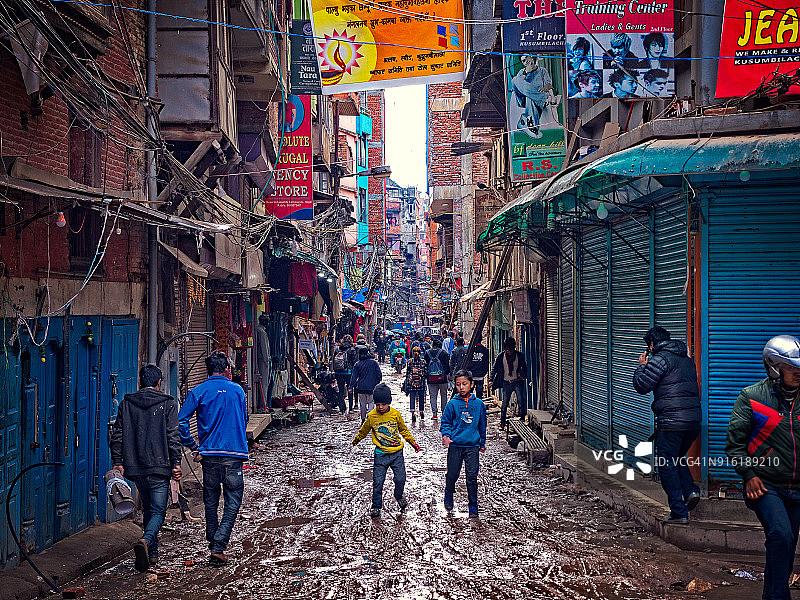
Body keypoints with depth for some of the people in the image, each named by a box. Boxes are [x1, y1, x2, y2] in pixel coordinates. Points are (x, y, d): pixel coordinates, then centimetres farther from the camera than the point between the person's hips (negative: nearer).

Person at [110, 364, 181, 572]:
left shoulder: (126, 404, 8)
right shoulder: (168, 404, -2)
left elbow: (117, 435, 7)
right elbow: (173, 436, -6)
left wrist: (117, 462, 12)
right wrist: (176, 463, -3)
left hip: (135, 468, 4)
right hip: (159, 467, -4)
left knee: (148, 509, 18)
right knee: (158, 511, -1)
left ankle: (152, 553, 19)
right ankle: (145, 540, -28)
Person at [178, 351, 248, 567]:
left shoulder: (198, 391, 1)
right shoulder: (237, 390, 7)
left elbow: (181, 421, -7)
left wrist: (193, 447, 0)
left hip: (209, 454, 1)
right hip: (235, 453, -1)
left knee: (211, 502, 15)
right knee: (232, 504, 3)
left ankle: (213, 544, 22)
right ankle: (218, 547, -8)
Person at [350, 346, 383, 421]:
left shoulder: (357, 364, 0)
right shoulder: (374, 362, -1)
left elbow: (354, 376, -1)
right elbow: (379, 374, 1)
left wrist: (351, 387, 0)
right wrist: (377, 383, 13)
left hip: (361, 387, 1)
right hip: (372, 387, 0)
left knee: (362, 403, 11)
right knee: (370, 402, 4)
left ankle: (363, 419, 14)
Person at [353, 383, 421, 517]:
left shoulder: (396, 414, -1)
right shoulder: (371, 416, -4)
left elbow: (403, 430, 15)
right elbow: (364, 431, 15)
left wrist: (413, 442, 18)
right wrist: (356, 440, 28)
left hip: (397, 453, 1)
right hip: (380, 454, -1)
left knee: (400, 479, -2)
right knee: (378, 482, -3)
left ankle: (399, 496, 29)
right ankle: (376, 507, 14)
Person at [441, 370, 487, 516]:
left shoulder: (479, 404, 3)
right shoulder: (452, 404, -1)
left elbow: (482, 426, 14)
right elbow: (445, 423, 6)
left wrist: (482, 443, 19)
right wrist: (446, 435, -12)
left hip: (473, 445, 0)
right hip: (455, 445, 0)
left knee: (472, 477, -2)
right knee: (452, 475, 8)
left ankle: (473, 506, 10)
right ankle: (448, 496, 36)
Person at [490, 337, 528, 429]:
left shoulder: (519, 356, 0)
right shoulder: (501, 356, 1)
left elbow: (524, 367, 13)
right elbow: (494, 368, 7)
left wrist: (523, 376, 0)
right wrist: (492, 380, 1)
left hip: (517, 381, 0)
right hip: (506, 382, 0)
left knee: (521, 401, -9)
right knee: (504, 403, 3)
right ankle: (502, 422, 14)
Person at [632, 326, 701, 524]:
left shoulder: (660, 359, -8)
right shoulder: (687, 359, 17)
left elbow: (641, 386, -9)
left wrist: (641, 367, 11)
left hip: (671, 420, -8)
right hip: (694, 419, 8)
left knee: (667, 466, 1)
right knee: (678, 459, 25)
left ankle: (679, 512, -1)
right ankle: (690, 490, 4)